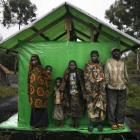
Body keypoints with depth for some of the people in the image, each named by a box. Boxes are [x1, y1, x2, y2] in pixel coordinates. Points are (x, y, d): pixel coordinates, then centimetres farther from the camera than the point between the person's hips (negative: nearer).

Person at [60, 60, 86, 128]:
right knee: (71, 108, 7)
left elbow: (82, 83, -4)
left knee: (77, 108, 3)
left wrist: (83, 93, -7)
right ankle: (73, 122, 22)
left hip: (77, 93, -2)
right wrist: (63, 92, 4)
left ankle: (76, 123, 17)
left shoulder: (80, 72, -4)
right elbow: (64, 83, 6)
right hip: (70, 94, 2)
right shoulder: (67, 73, 3)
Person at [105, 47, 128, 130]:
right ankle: (112, 123, 18)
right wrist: (106, 83, -5)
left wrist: (125, 82, 10)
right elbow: (106, 74, -2)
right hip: (112, 88, -3)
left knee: (122, 106, 11)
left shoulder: (123, 62, 11)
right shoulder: (109, 61, 0)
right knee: (112, 107, 4)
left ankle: (120, 122, 26)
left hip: (122, 88, 4)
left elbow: (125, 74, 16)